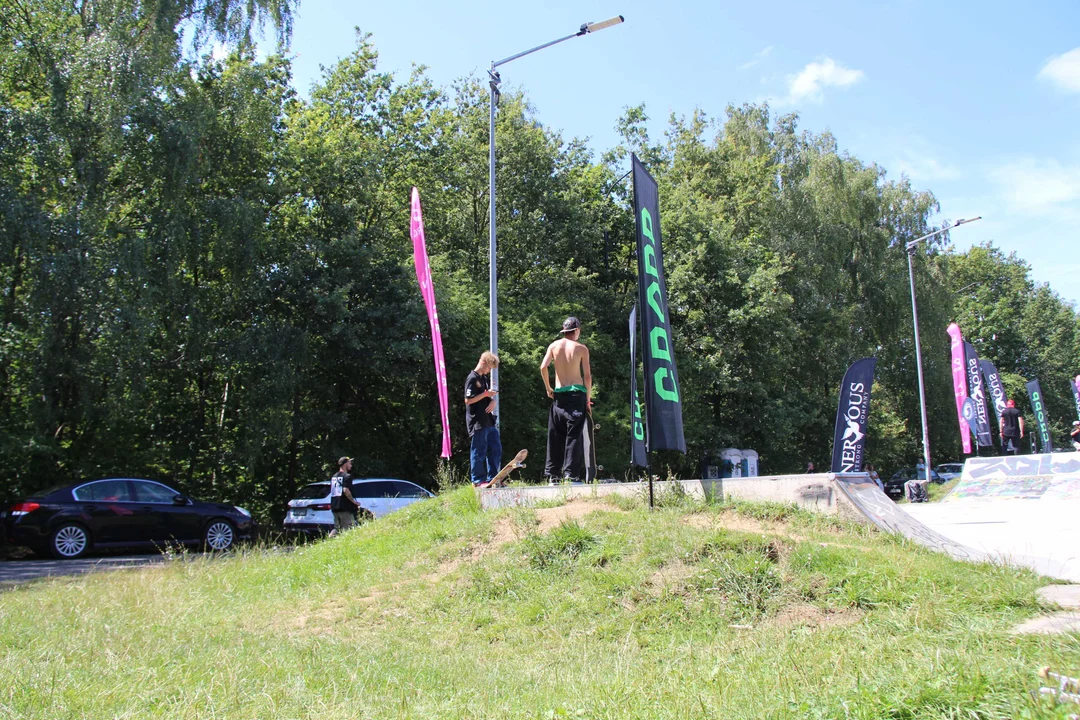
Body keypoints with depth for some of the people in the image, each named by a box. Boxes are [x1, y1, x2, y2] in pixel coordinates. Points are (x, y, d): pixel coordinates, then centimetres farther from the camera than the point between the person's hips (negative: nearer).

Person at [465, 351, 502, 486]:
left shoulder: (485, 378, 16)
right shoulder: (472, 379, -11)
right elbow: (468, 400, -17)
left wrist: (492, 402, 0)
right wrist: (486, 394, -17)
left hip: (489, 420, 9)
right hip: (477, 422, -9)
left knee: (496, 449, 12)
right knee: (479, 452, -2)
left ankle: (493, 478, 20)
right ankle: (478, 480, 6)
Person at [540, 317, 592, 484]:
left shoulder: (554, 346, 5)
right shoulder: (581, 349, -1)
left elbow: (543, 367, -4)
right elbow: (587, 376, -3)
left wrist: (548, 389, 7)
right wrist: (588, 398, 5)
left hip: (558, 394, 3)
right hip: (576, 394, -3)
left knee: (556, 435, 9)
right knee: (574, 435, 0)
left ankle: (553, 474, 11)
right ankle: (571, 473, -5)